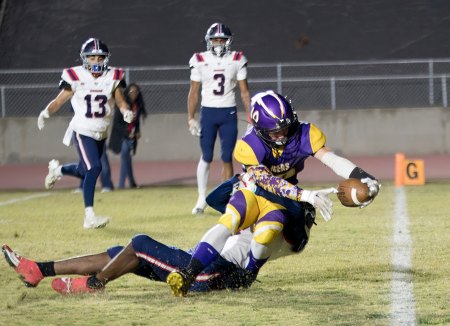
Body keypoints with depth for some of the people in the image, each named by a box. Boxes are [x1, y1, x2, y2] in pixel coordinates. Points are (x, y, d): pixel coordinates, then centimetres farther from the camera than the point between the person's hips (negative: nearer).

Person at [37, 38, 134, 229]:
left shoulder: (113, 77, -1)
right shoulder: (76, 77, -10)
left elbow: (120, 102, 2)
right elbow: (60, 100, -6)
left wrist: (126, 111, -21)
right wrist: (46, 113, -24)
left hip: (101, 134, 5)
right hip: (82, 132, -5)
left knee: (85, 171, 16)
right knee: (94, 168, -21)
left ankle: (57, 170, 49)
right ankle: (89, 217, -18)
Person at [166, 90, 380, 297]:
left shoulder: (303, 135, -18)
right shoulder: (249, 146, -25)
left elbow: (332, 159, -27)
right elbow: (268, 183, -33)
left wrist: (363, 177, -43)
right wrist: (307, 196, -44)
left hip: (281, 201, 1)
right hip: (252, 192, -1)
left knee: (264, 234, -30)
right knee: (228, 223, -31)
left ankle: (247, 275, -3)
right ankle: (189, 274, -35)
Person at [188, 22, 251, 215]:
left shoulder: (237, 60, 2)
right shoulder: (200, 61, 0)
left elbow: (244, 91, 5)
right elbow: (194, 92, 4)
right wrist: (191, 118, -3)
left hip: (229, 114, 1)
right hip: (208, 112, -1)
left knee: (227, 158, 1)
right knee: (206, 157, -2)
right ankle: (201, 199, 6)